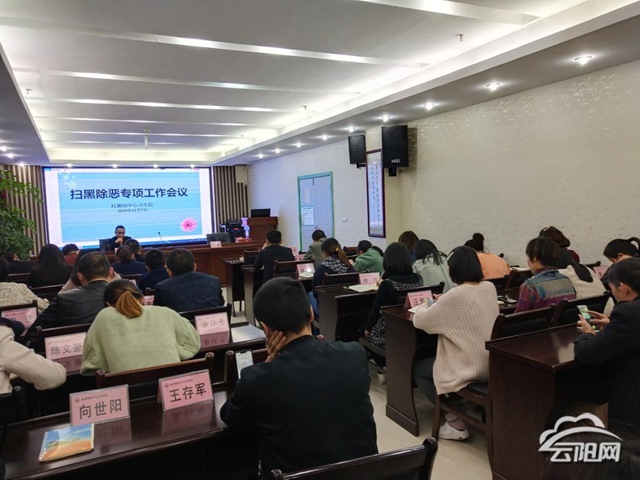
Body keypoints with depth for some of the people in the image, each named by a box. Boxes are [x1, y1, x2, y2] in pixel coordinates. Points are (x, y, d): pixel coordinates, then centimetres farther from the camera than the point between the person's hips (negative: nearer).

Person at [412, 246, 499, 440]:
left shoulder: (456, 295, -22)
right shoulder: (490, 288, 0)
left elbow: (419, 321, -12)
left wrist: (425, 306, 8)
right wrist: (444, 302, 17)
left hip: (469, 369, -8)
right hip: (491, 364, 8)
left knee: (417, 368, 15)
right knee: (428, 362, 28)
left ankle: (455, 423, 7)